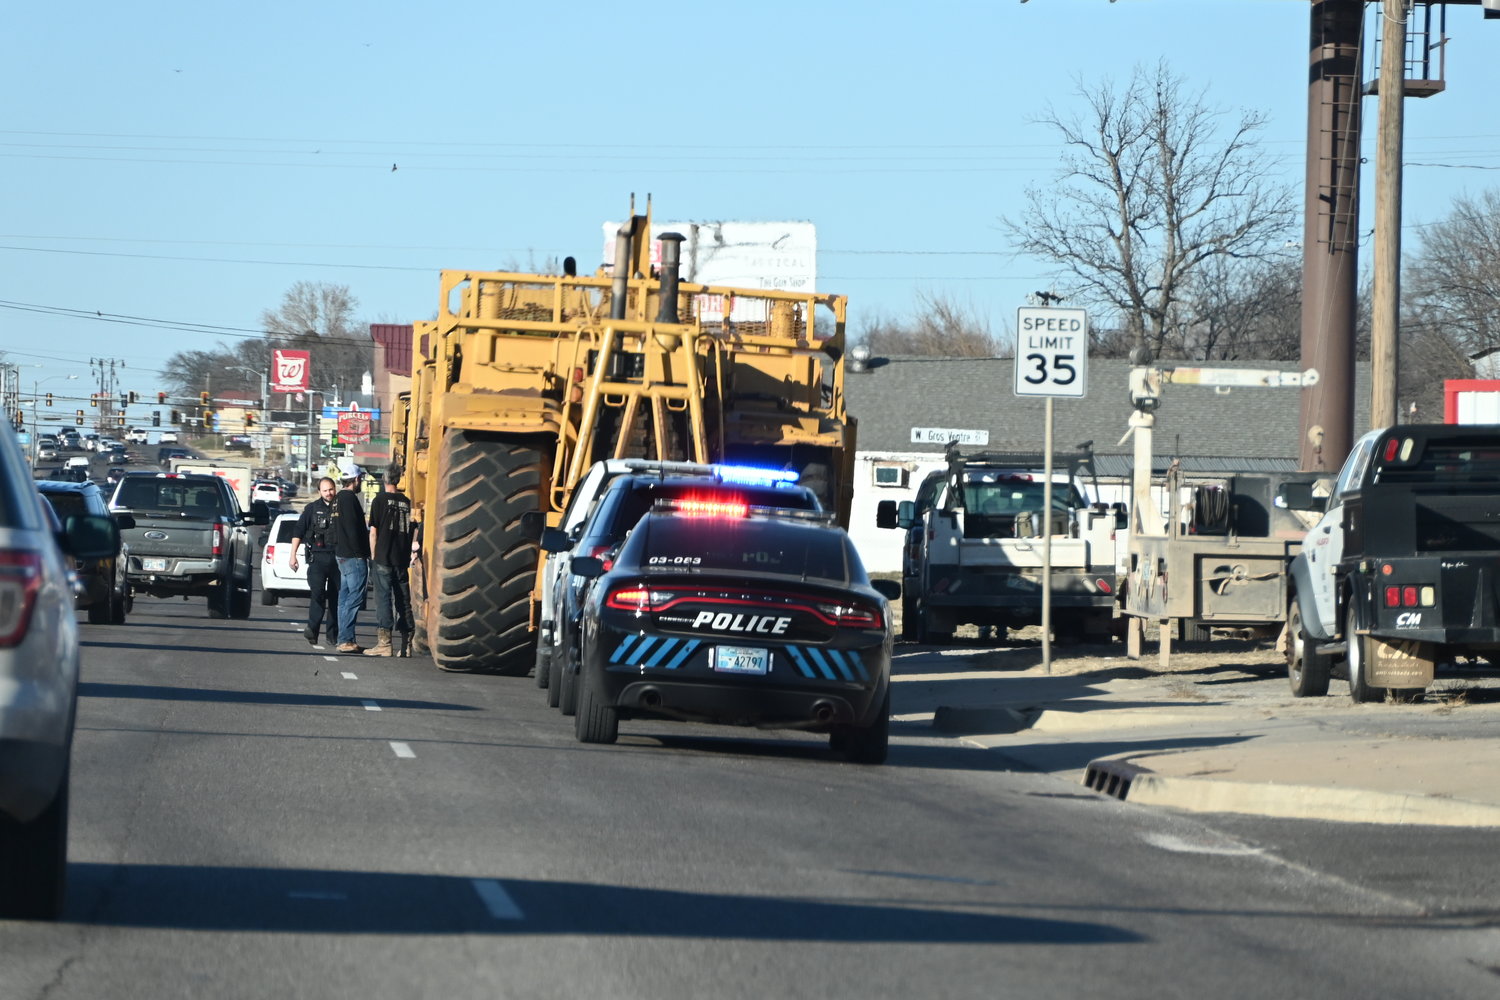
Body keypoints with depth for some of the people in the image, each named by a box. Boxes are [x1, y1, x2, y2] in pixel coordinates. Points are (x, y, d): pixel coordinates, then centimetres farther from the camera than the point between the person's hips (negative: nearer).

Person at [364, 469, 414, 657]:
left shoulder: (380, 500, -5)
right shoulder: (407, 502, 7)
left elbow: (373, 531, -5)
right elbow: (411, 531, 11)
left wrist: (373, 556, 3)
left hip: (383, 557, -4)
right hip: (402, 560, 4)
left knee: (383, 599, -4)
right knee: (403, 601, 8)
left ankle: (384, 643, -10)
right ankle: (406, 645, 8)